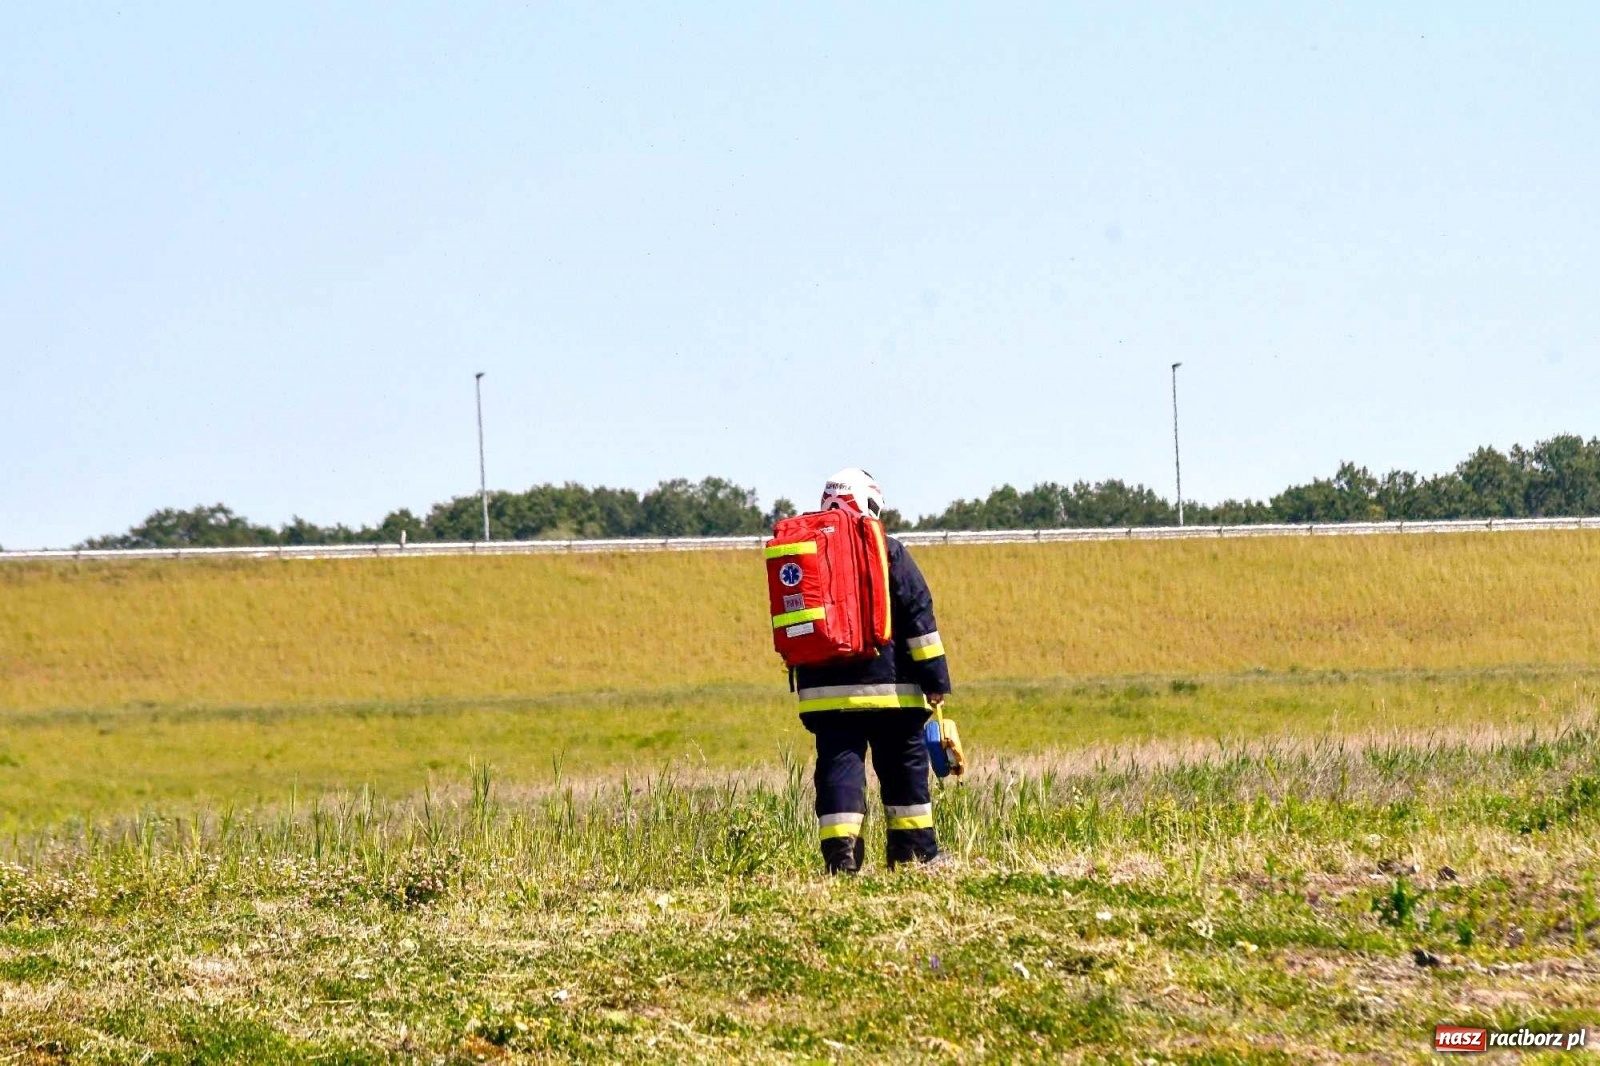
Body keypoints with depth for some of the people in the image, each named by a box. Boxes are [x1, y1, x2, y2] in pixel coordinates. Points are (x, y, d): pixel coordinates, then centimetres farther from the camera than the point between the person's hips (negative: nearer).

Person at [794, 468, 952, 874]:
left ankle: (840, 852, -13)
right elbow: (919, 615, -5)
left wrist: (804, 681, 22)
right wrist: (935, 676, -2)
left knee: (838, 764, 0)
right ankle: (914, 850, 12)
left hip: (825, 690, 2)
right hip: (886, 686, -2)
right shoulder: (887, 551, -2)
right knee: (904, 764, 9)